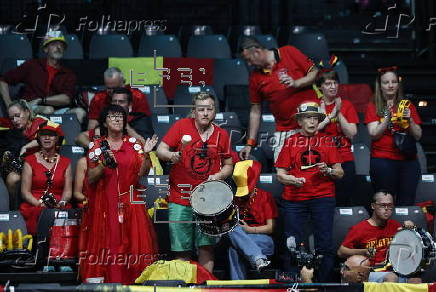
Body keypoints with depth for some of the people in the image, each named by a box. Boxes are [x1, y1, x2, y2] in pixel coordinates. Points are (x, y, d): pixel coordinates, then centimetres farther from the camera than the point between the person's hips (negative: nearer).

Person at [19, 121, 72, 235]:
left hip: (59, 208, 2)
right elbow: (25, 191, 3)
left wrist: (62, 203, -14)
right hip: (34, 207, -1)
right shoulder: (30, 161, 10)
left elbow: (68, 191, 8)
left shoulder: (65, 162, 16)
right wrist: (40, 204, -13)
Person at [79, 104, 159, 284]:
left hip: (130, 203, 1)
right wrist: (104, 164, -14)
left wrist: (146, 154, -13)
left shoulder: (134, 144, 10)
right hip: (105, 204, -1)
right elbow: (90, 179, 1)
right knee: (106, 242, -6)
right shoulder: (97, 147, 6)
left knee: (133, 241, -5)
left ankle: (134, 281, -3)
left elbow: (143, 172, 2)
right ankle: (98, 280, -4)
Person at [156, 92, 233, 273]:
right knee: (181, 250, 1)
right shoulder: (182, 126, 0)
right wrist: (171, 155, -24)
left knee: (207, 245, -1)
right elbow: (160, 150, -2)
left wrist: (219, 175, -5)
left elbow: (228, 165, 16)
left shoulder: (221, 135, 7)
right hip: (180, 199, -1)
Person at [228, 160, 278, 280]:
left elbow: (271, 227, -5)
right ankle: (258, 259, -47)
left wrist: (249, 229, -15)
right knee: (233, 229, -33)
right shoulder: (234, 199, 15)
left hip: (264, 241, -4)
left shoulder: (265, 196, 1)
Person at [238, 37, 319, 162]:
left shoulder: (289, 53, -1)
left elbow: (315, 73, 2)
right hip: (284, 131, 3)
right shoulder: (255, 77, 8)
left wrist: (296, 83, -16)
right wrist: (250, 143, 9)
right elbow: (255, 111, 12)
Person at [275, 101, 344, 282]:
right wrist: (293, 180, -12)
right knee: (293, 245, -3)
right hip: (294, 199, 0)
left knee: (324, 245, -4)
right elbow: (280, 174, 7)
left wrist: (328, 171, -12)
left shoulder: (327, 141, 11)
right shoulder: (290, 142, 10)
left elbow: (340, 173, 9)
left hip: (323, 197, 0)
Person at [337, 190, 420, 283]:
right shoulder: (359, 229, -2)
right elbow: (341, 252, -2)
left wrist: (409, 228, 7)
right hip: (370, 273, -5)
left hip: (392, 271, 5)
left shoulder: (394, 225, 14)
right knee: (391, 278, -36)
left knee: (415, 279, -24)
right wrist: (363, 252, -17)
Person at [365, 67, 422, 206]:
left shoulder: (408, 106, 15)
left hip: (408, 160, 2)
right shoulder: (373, 107, 8)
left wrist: (409, 120, -6)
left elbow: (418, 136, 11)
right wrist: (388, 116, -12)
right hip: (382, 161, -2)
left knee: (407, 204, -5)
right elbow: (374, 134, -3)